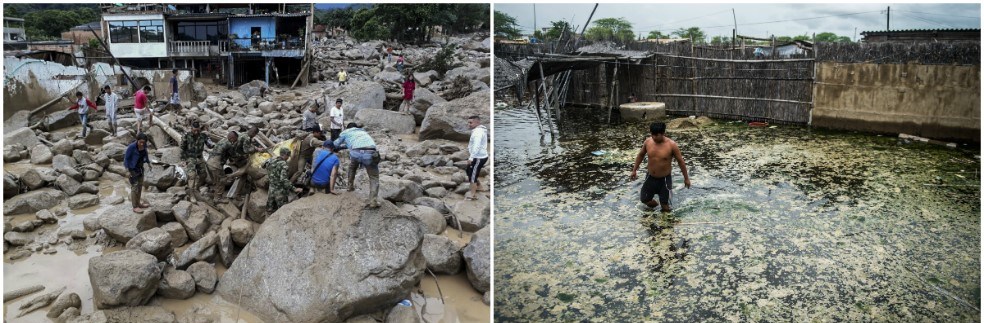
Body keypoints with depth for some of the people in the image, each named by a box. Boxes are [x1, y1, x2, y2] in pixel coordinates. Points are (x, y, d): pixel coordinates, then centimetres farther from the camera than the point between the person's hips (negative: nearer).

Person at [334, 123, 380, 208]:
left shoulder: (346, 132, 29)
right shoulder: (363, 131, 40)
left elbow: (336, 144, 41)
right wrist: (341, 146, 68)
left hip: (356, 153, -1)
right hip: (370, 153, 1)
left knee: (352, 167, 35)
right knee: (374, 177, 11)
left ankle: (350, 186, 44)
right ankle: (373, 201, -4)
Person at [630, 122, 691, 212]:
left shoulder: (672, 145, -20)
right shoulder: (647, 142, -10)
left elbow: (680, 161, -9)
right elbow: (641, 155, 8)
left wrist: (686, 178, -2)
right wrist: (634, 170, 11)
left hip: (664, 179, -4)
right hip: (650, 177, 4)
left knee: (665, 206, 3)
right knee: (644, 199, 15)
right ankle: (655, 205, 47)